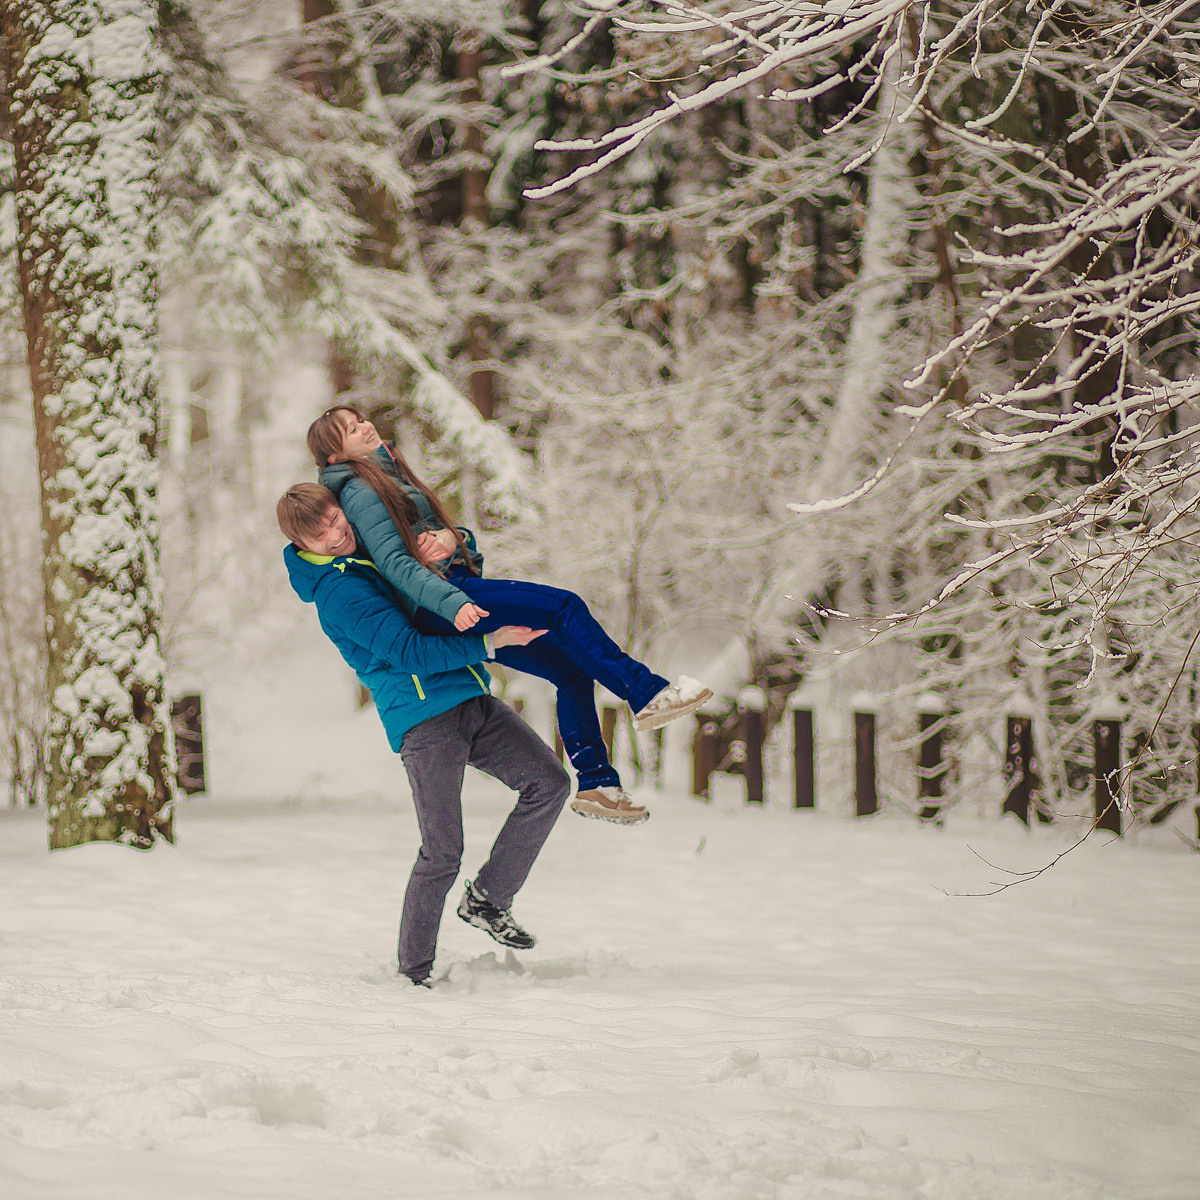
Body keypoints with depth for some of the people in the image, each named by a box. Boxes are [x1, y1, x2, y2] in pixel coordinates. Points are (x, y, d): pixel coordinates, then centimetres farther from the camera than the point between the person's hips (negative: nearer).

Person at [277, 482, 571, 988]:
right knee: (442, 853, -8)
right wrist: (490, 642, -19)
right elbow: (411, 652, -19)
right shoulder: (337, 591, -12)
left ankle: (487, 899, 6)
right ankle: (413, 969, 6)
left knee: (549, 781, -4)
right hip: (423, 719, -8)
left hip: (472, 700, 8)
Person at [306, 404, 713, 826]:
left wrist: (452, 539, -4)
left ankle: (597, 784, 1)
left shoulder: (392, 479, 27)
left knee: (573, 669, 1)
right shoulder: (359, 491, -3)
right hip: (437, 606, -10)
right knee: (564, 605, -23)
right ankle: (648, 695, -25)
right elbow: (394, 563, -17)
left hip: (460, 590, 10)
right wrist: (451, 602, -31)